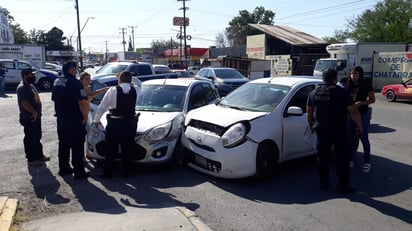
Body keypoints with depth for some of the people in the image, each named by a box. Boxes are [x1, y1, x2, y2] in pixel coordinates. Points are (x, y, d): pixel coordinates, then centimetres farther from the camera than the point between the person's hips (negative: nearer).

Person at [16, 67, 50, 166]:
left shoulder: (30, 85, 14)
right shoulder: (22, 88, -18)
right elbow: (24, 103, -25)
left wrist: (37, 113, 14)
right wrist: (34, 112, -21)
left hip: (36, 117, 10)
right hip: (29, 118, -10)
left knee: (37, 137, 18)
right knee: (30, 139, -1)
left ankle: (39, 155, 30)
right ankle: (31, 159, 8)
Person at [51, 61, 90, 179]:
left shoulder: (57, 82, 9)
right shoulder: (74, 82, -18)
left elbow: (55, 99, 16)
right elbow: (82, 102, -23)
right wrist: (85, 117, -12)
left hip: (61, 119, 8)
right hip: (75, 120, -8)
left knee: (63, 144, 17)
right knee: (77, 147, -1)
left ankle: (64, 168, 26)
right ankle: (79, 171, 5)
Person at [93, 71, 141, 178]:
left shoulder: (113, 90, -9)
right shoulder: (135, 89, -1)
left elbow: (102, 107, -4)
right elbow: (139, 83, 26)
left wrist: (96, 120, 7)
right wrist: (128, 77, 21)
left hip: (115, 124, -2)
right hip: (130, 123, 3)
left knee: (111, 149, 7)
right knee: (127, 149, 11)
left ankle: (107, 172, 14)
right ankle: (125, 172, 19)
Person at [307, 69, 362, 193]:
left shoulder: (314, 93, 6)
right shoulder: (341, 92, -10)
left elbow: (309, 112, 15)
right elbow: (353, 111, -13)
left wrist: (311, 124, 29)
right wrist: (359, 126, 0)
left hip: (321, 129, 5)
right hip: (338, 129, -4)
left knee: (323, 157, 12)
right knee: (342, 157, 6)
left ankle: (324, 183, 18)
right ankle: (343, 185, 9)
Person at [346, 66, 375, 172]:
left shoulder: (366, 85, -8)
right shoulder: (349, 86, 3)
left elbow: (372, 99, -4)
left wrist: (361, 102, -20)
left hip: (363, 114, -4)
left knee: (364, 139, 1)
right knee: (352, 138, 11)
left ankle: (367, 162, 11)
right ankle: (351, 159, 22)